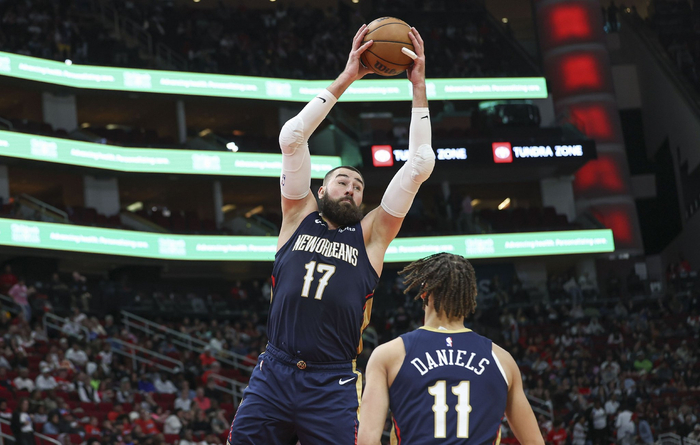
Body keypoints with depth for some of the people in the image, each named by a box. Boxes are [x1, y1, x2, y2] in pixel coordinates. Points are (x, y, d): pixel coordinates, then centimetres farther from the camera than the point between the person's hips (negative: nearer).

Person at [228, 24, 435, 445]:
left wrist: (419, 87, 9)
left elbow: (419, 166, 9)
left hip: (333, 388, 0)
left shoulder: (371, 235, 13)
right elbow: (292, 137, 7)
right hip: (273, 375, 0)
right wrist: (344, 80, 7)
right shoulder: (299, 217, 15)